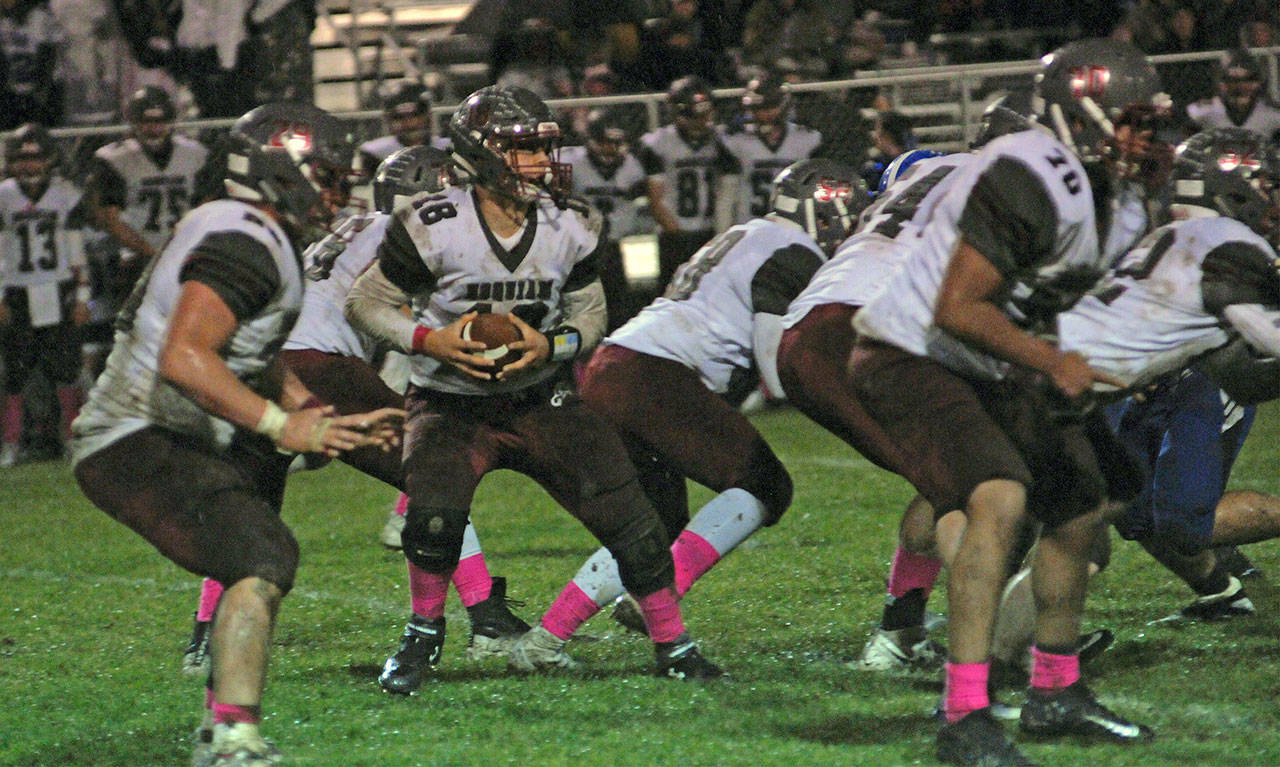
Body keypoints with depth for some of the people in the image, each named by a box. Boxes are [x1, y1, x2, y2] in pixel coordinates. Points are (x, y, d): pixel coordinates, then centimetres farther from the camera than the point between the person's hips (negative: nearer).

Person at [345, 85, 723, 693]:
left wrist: (550, 346, -16)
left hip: (542, 402, 3)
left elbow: (591, 316, 6)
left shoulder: (570, 228, -4)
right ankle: (422, 634, -1)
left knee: (626, 514, -8)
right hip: (453, 407, -3)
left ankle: (671, 642, 10)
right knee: (434, 508, -28)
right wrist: (429, 340, -24)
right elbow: (364, 303, -8)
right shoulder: (434, 227, -17)